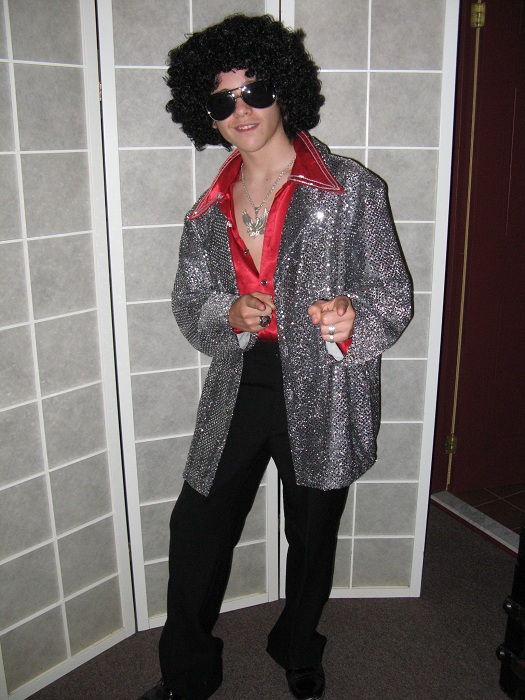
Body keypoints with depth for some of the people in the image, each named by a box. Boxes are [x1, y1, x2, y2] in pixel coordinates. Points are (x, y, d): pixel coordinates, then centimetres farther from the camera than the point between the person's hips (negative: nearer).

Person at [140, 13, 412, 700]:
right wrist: (228, 314, -14)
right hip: (237, 392, 3)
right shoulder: (211, 210, 5)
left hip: (322, 395, -2)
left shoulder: (352, 189, -7)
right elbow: (188, 302, 9)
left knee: (312, 540, 17)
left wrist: (351, 315, -29)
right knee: (195, 533, 7)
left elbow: (394, 297, -7)